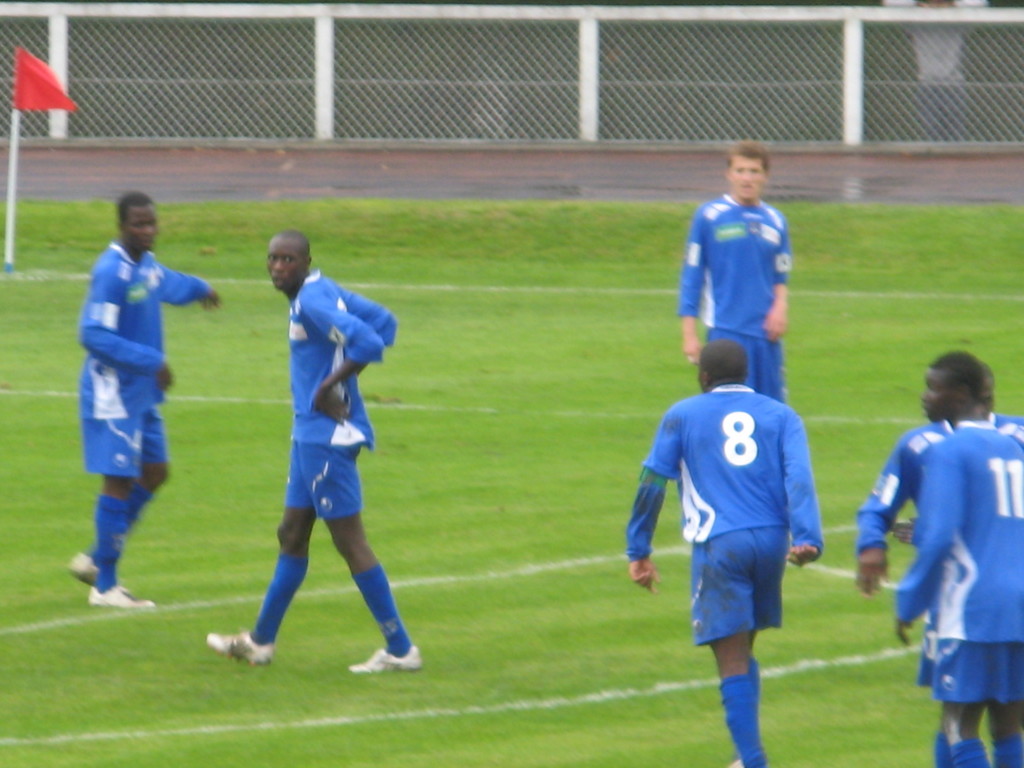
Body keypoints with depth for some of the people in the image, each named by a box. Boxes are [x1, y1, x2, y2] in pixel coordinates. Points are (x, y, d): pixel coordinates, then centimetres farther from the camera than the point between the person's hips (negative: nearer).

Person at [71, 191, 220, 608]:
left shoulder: (147, 263, 8)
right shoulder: (112, 272, -21)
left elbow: (168, 283, 32)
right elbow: (94, 335, -25)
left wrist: (199, 288, 43)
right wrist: (151, 361, -25)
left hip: (141, 394, 10)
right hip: (113, 396, -10)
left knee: (153, 473, 15)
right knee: (119, 481, -6)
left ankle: (96, 559, 25)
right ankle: (105, 585, 1)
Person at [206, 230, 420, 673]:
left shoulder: (312, 302, -18)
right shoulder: (323, 291, 11)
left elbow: (368, 342, -29)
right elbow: (383, 323, 17)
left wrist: (329, 386, -18)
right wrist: (340, 376, 11)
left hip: (327, 436, -11)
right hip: (311, 434, 11)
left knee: (351, 544, -6)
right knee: (292, 537, 18)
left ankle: (400, 650, -2)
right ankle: (260, 642, 29)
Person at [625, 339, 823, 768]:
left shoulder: (683, 415, 8)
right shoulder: (780, 416, 12)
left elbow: (652, 483, 2)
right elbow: (798, 478, -4)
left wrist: (638, 551, 5)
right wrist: (807, 539, -15)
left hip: (718, 544, -3)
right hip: (771, 540, 3)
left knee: (733, 660, -2)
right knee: (743, 653, 20)